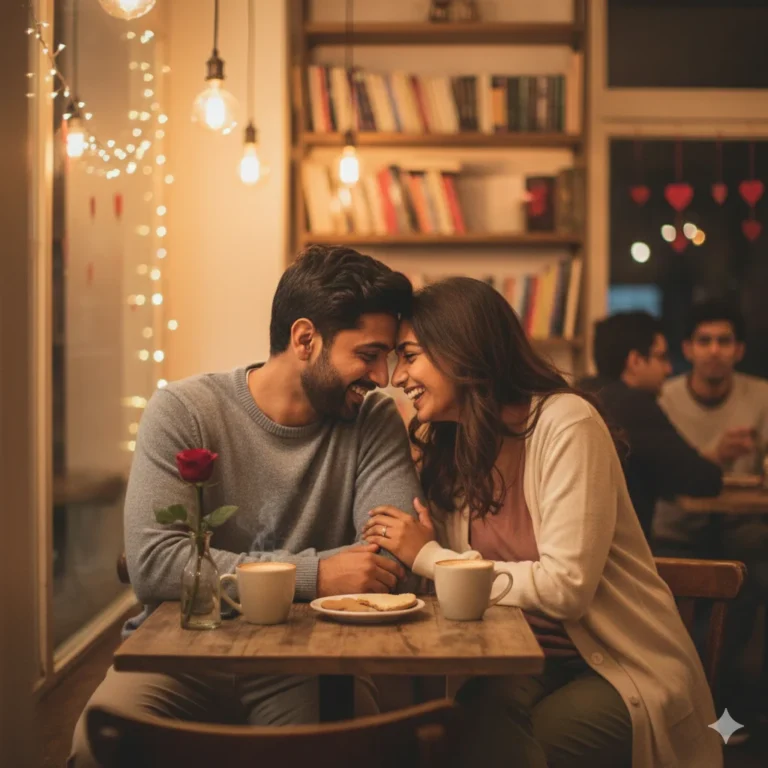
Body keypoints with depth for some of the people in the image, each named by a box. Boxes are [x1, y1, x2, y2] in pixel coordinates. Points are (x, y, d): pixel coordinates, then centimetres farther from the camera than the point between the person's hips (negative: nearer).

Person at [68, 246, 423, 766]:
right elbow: (152, 563, -18)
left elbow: (394, 560, -10)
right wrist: (312, 574, -24)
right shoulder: (184, 412, -7)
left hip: (305, 667, 3)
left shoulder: (375, 421, 2)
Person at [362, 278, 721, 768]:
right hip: (525, 665, 5)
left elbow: (566, 587, -22)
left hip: (624, 668, -4)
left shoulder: (566, 423, -15)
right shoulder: (448, 446, 6)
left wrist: (429, 557, -16)